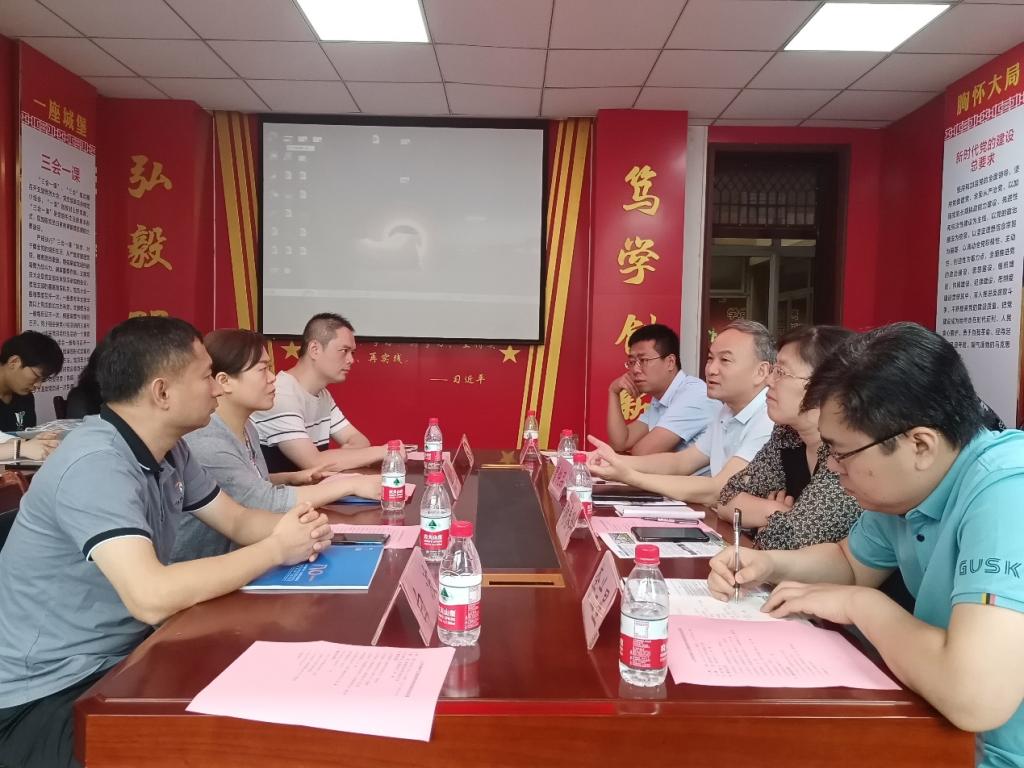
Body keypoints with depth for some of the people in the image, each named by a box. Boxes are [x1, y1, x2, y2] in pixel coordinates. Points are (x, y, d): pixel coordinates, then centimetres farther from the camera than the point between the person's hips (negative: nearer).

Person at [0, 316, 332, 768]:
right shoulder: (96, 464, -28)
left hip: (120, 657, 8)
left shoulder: (169, 449, 1)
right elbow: (152, 597, -37)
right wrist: (276, 549, -26)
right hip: (49, 694, -8)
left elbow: (238, 520, 8)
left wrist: (298, 529, -14)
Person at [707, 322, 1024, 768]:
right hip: (953, 732, 7)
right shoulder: (904, 485, -2)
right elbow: (851, 561, 17)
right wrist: (770, 565, -3)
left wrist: (862, 604, -21)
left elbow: (974, 696, -39)